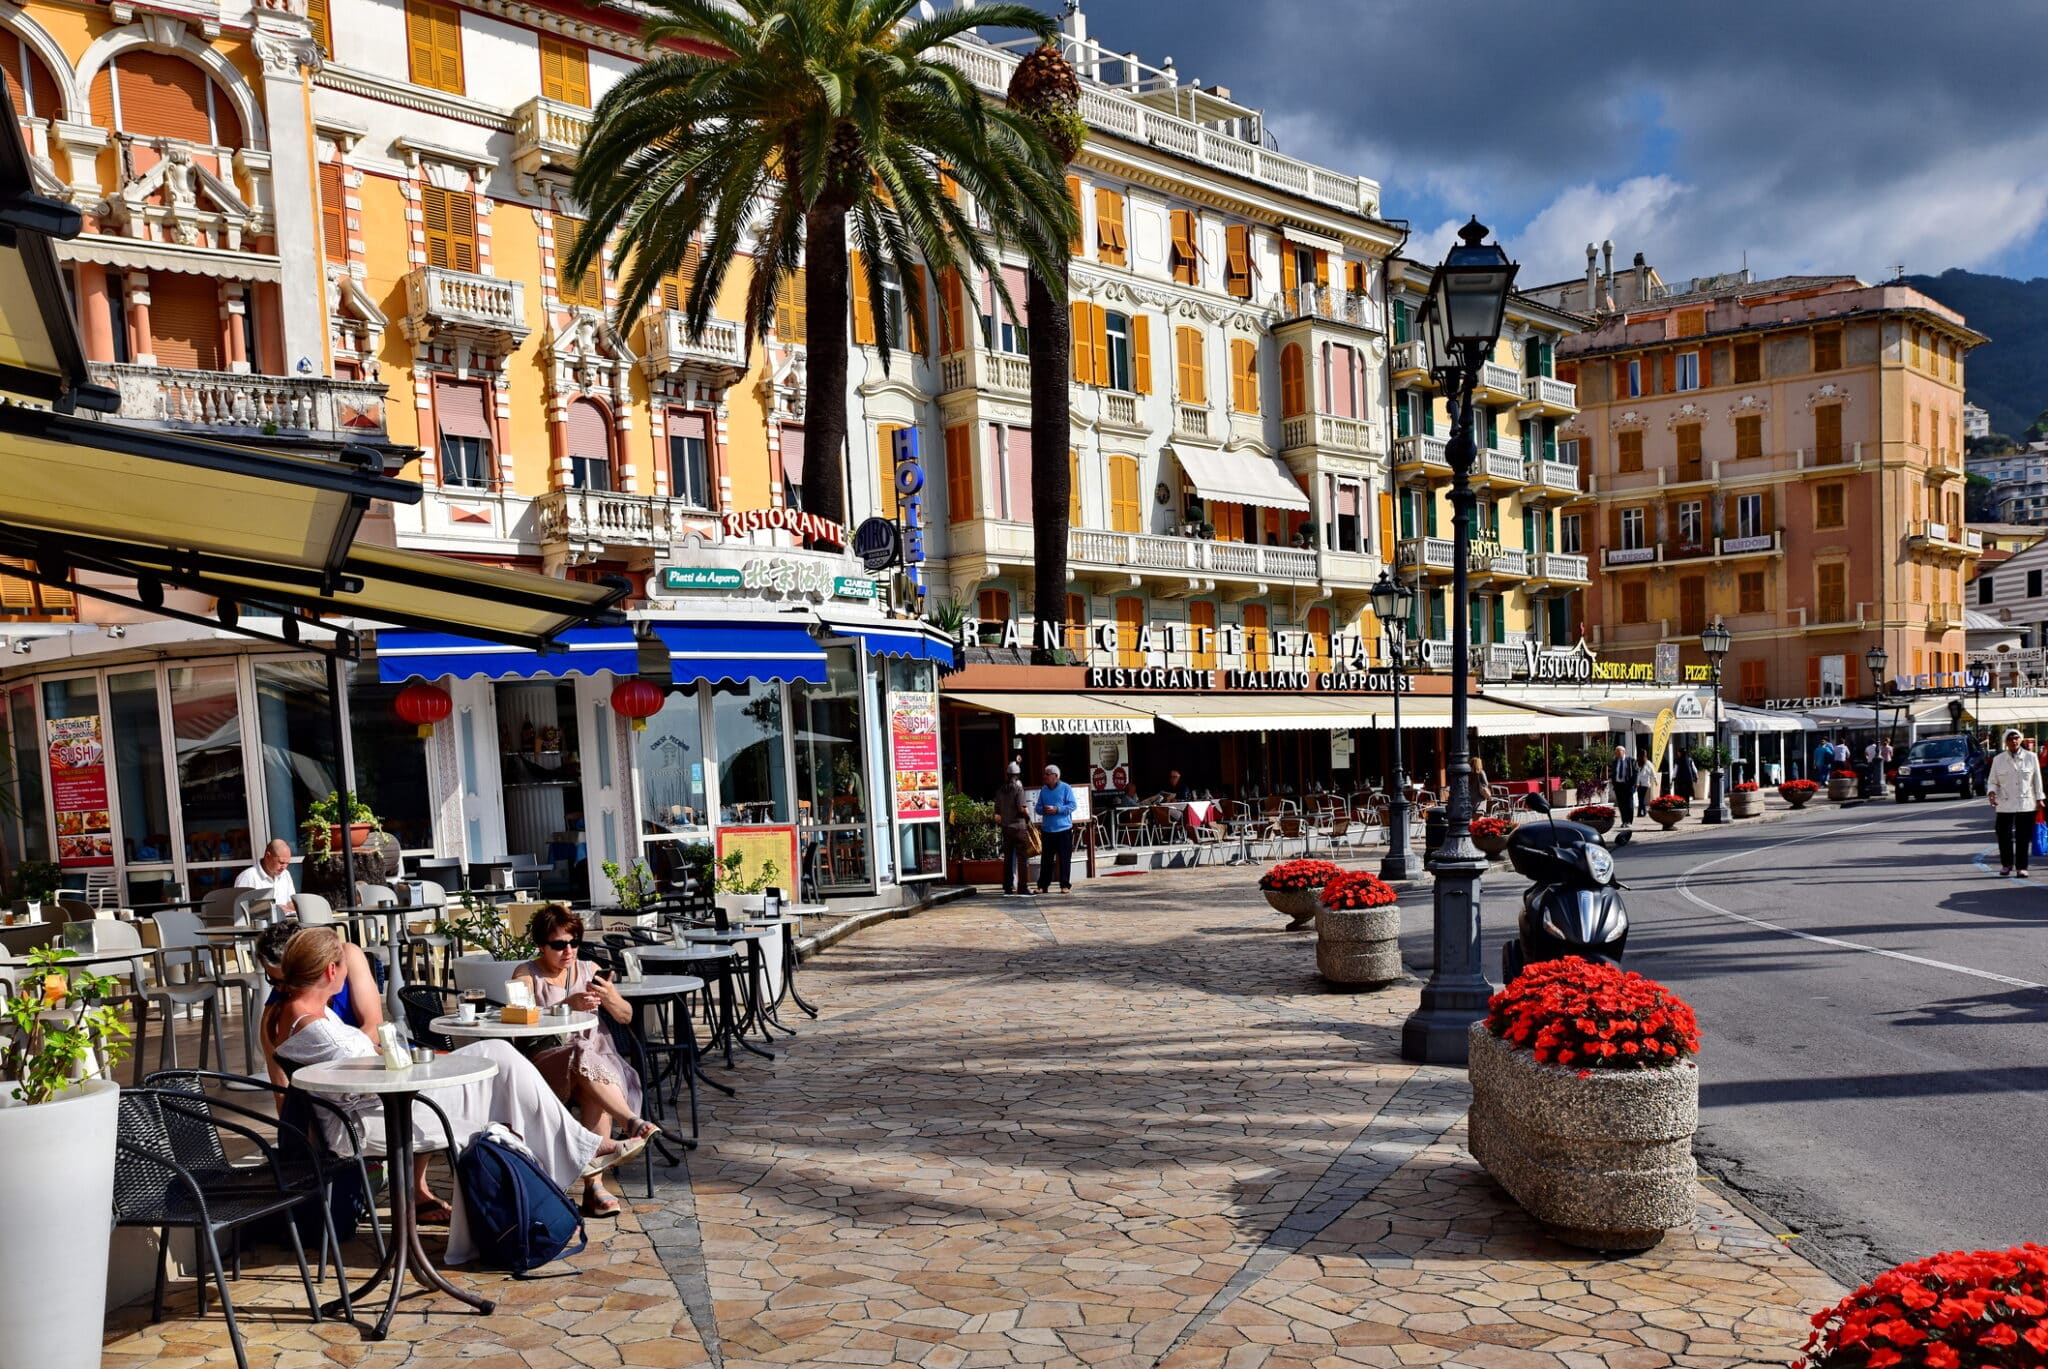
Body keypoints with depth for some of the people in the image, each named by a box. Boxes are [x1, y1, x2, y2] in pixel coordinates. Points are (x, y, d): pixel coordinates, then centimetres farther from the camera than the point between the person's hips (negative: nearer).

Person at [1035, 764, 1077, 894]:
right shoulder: (1043, 790, 12)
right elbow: (1038, 807, 15)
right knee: (1046, 859, 4)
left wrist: (1057, 809, -16)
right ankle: (1043, 885, 9)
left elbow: (1073, 805, -7)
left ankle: (1065, 885, 7)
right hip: (1047, 829, 4)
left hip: (1064, 829, -4)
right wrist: (1043, 810, -8)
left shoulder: (1066, 788, -3)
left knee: (1064, 859, 0)